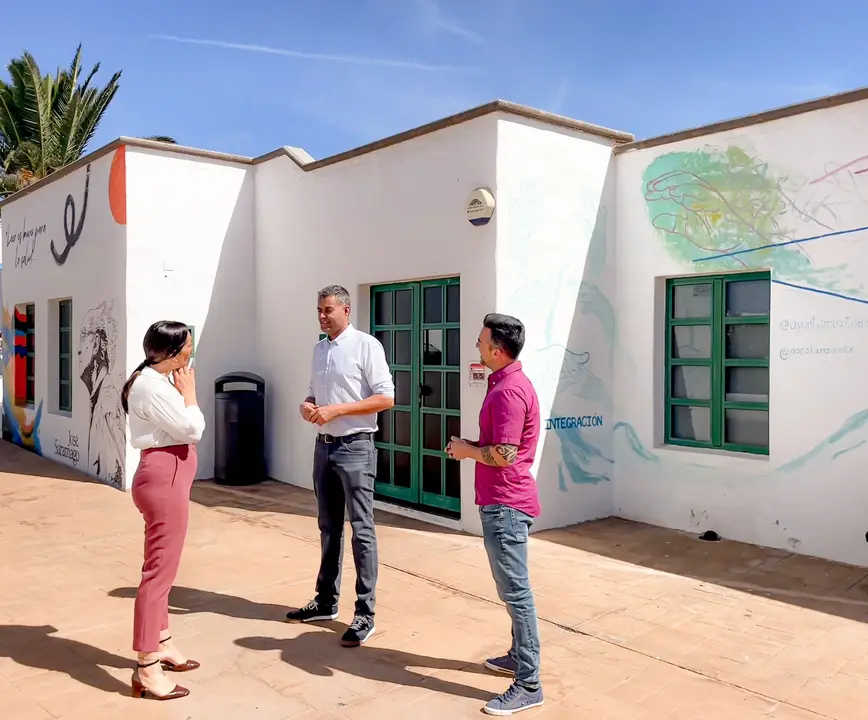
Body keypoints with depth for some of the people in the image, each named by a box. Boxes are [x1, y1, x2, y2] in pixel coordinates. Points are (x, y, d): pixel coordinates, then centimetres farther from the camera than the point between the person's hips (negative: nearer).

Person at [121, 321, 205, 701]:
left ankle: (161, 644, 32)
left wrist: (181, 393, 11)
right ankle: (147, 668, 0)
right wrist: (189, 392, -8)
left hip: (168, 477, 11)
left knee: (162, 567, 18)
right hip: (164, 478, -11)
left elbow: (182, 427, 18)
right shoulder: (151, 385, -17)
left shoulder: (158, 381, 16)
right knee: (160, 570, -7)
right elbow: (192, 429, -17)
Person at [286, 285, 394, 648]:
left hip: (355, 447, -7)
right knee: (328, 528, 16)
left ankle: (365, 614, 5)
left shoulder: (366, 345, -10)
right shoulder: (319, 348, 12)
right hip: (324, 446, 7)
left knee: (362, 531, -2)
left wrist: (337, 409, -20)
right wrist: (306, 405, -2)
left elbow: (386, 398, -15)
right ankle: (326, 601, 28)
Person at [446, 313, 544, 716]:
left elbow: (503, 455, -25)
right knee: (511, 587, 20)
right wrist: (470, 447, 7)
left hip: (505, 503, -11)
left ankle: (528, 685, 2)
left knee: (515, 590, -5)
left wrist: (466, 450, -9)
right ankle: (520, 656, 34)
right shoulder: (506, 383, 14)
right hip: (503, 500, 11)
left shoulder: (509, 391, -20)